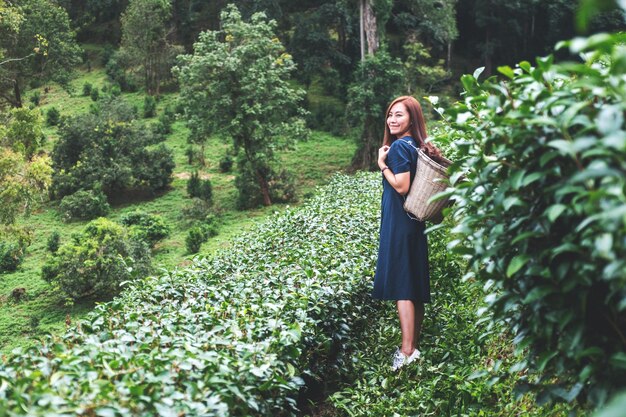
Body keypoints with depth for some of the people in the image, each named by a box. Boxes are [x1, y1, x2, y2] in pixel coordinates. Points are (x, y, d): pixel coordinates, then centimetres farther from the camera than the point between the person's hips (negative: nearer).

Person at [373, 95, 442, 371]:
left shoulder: (399, 146, -14)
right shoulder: (417, 145, 12)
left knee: (401, 287, -8)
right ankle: (414, 345, 20)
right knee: (415, 286, 11)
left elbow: (401, 186, -20)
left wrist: (382, 164, -11)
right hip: (414, 223, 9)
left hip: (399, 224, -9)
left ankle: (407, 351, -8)